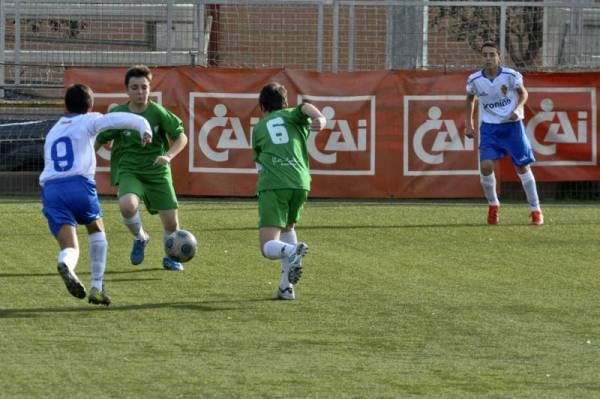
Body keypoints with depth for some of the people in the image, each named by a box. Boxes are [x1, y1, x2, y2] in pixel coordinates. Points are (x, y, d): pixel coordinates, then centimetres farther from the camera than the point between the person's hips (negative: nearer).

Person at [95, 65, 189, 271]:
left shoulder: (158, 112, -7)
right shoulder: (117, 113, -4)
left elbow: (181, 137, -1)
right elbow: (98, 141, 9)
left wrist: (168, 156, -18)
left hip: (157, 171, 1)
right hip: (129, 171, -1)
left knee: (171, 222, -2)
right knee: (127, 205, -32)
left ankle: (170, 256, 31)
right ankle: (140, 238, 1)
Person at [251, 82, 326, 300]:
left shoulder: (258, 128, 25)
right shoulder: (291, 116, 21)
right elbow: (306, 107, -3)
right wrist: (319, 117, -22)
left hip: (271, 186, -2)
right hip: (300, 183, 2)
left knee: (269, 247, -6)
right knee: (288, 227, 29)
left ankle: (291, 251, -42)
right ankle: (286, 286, 20)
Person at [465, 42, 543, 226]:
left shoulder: (511, 76, -14)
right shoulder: (474, 80, -7)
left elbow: (523, 93, 2)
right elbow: (470, 99, 13)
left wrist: (517, 109, -17)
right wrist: (469, 124, 11)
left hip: (512, 124, -1)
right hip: (489, 126, 1)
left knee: (523, 167, 3)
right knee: (486, 166, -15)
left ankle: (535, 210, 15)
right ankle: (493, 205, 9)